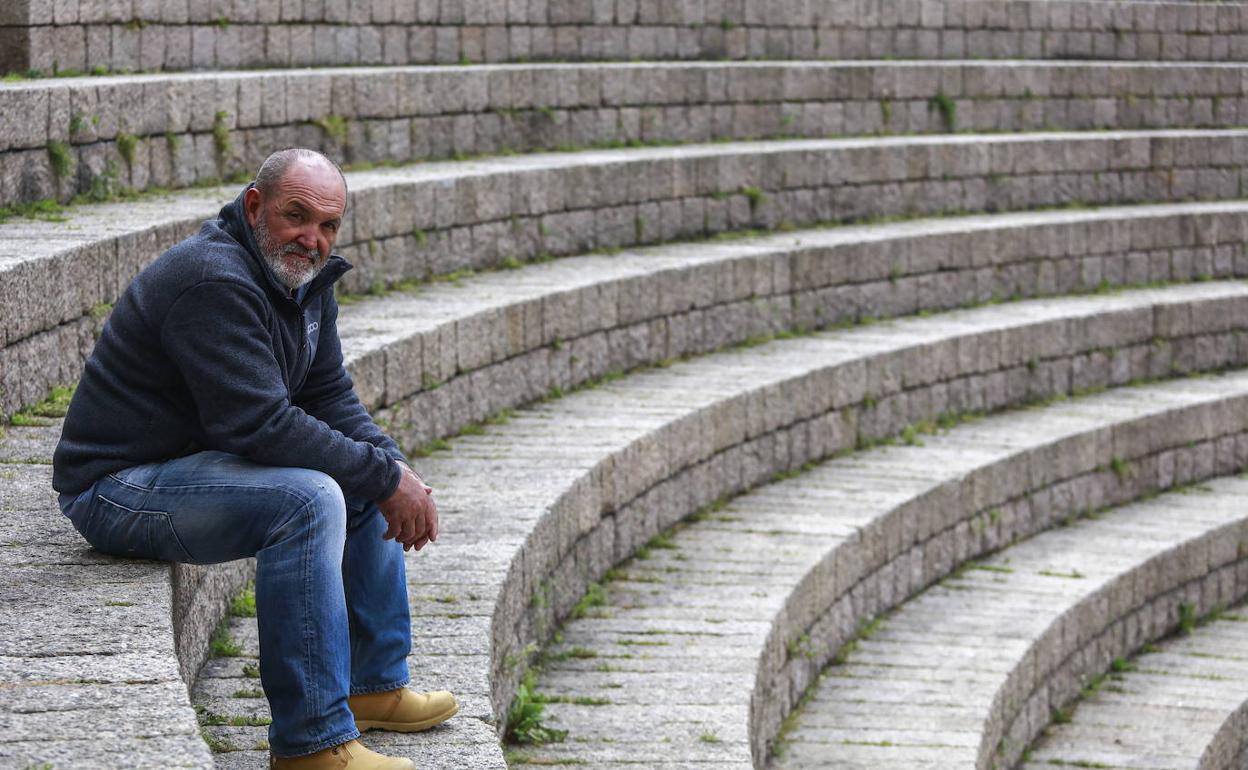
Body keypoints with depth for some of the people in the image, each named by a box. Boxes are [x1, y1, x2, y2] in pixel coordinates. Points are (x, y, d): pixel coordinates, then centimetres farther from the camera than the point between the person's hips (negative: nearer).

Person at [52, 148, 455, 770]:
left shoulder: (305, 278, 6)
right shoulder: (215, 281, -25)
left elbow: (330, 399, 9)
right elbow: (261, 424, -30)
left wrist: (396, 469, -10)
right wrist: (385, 478, -24)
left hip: (199, 459, 11)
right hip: (119, 487, -11)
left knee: (367, 471, 13)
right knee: (308, 497, -30)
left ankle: (374, 685, 22)